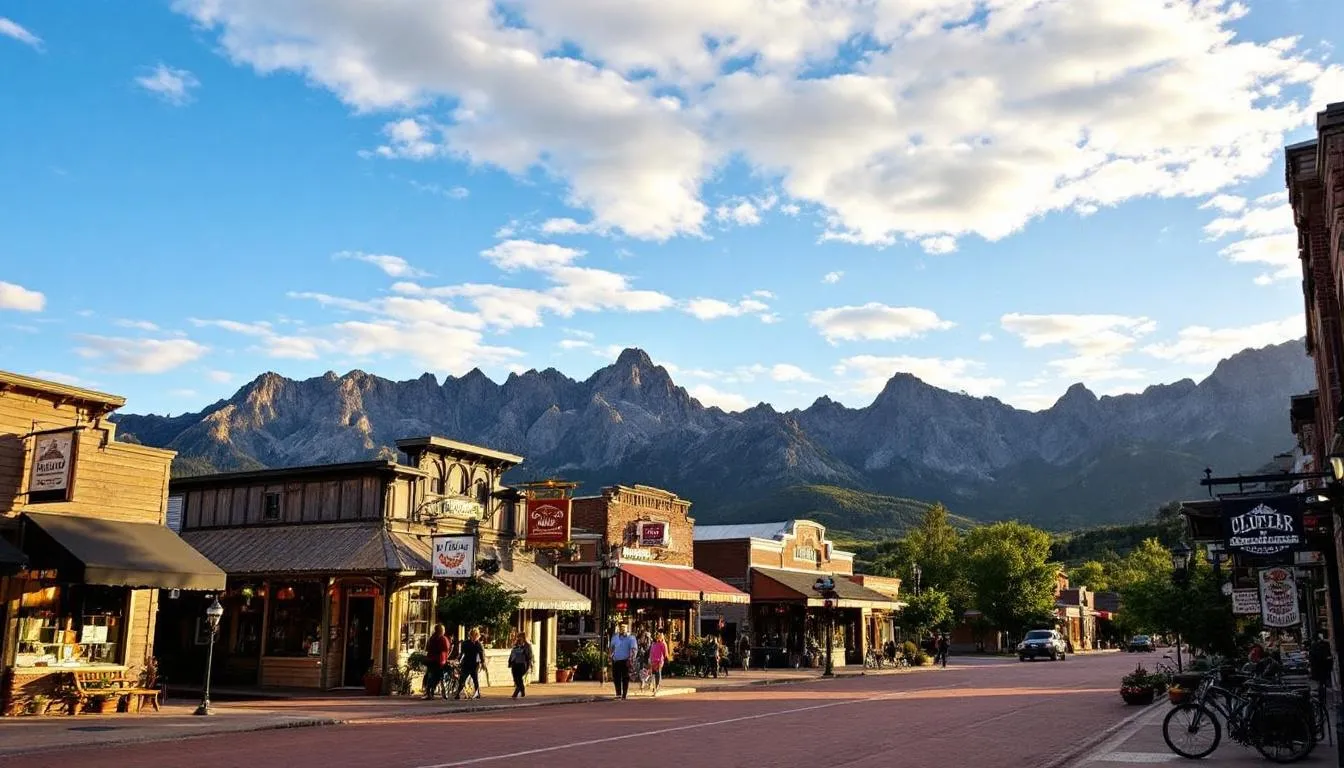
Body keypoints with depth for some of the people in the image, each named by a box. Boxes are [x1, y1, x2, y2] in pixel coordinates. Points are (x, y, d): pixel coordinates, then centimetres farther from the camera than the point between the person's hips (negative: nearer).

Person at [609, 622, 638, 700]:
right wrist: (610, 655, 10)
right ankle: (618, 693, 17)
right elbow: (612, 647, 24)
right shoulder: (614, 637, 11)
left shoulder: (630, 637, -4)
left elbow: (634, 649, -9)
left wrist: (630, 659, -18)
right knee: (616, 677, 5)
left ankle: (624, 695, 8)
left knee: (625, 678, 1)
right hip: (615, 660, 4)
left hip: (625, 661, -4)